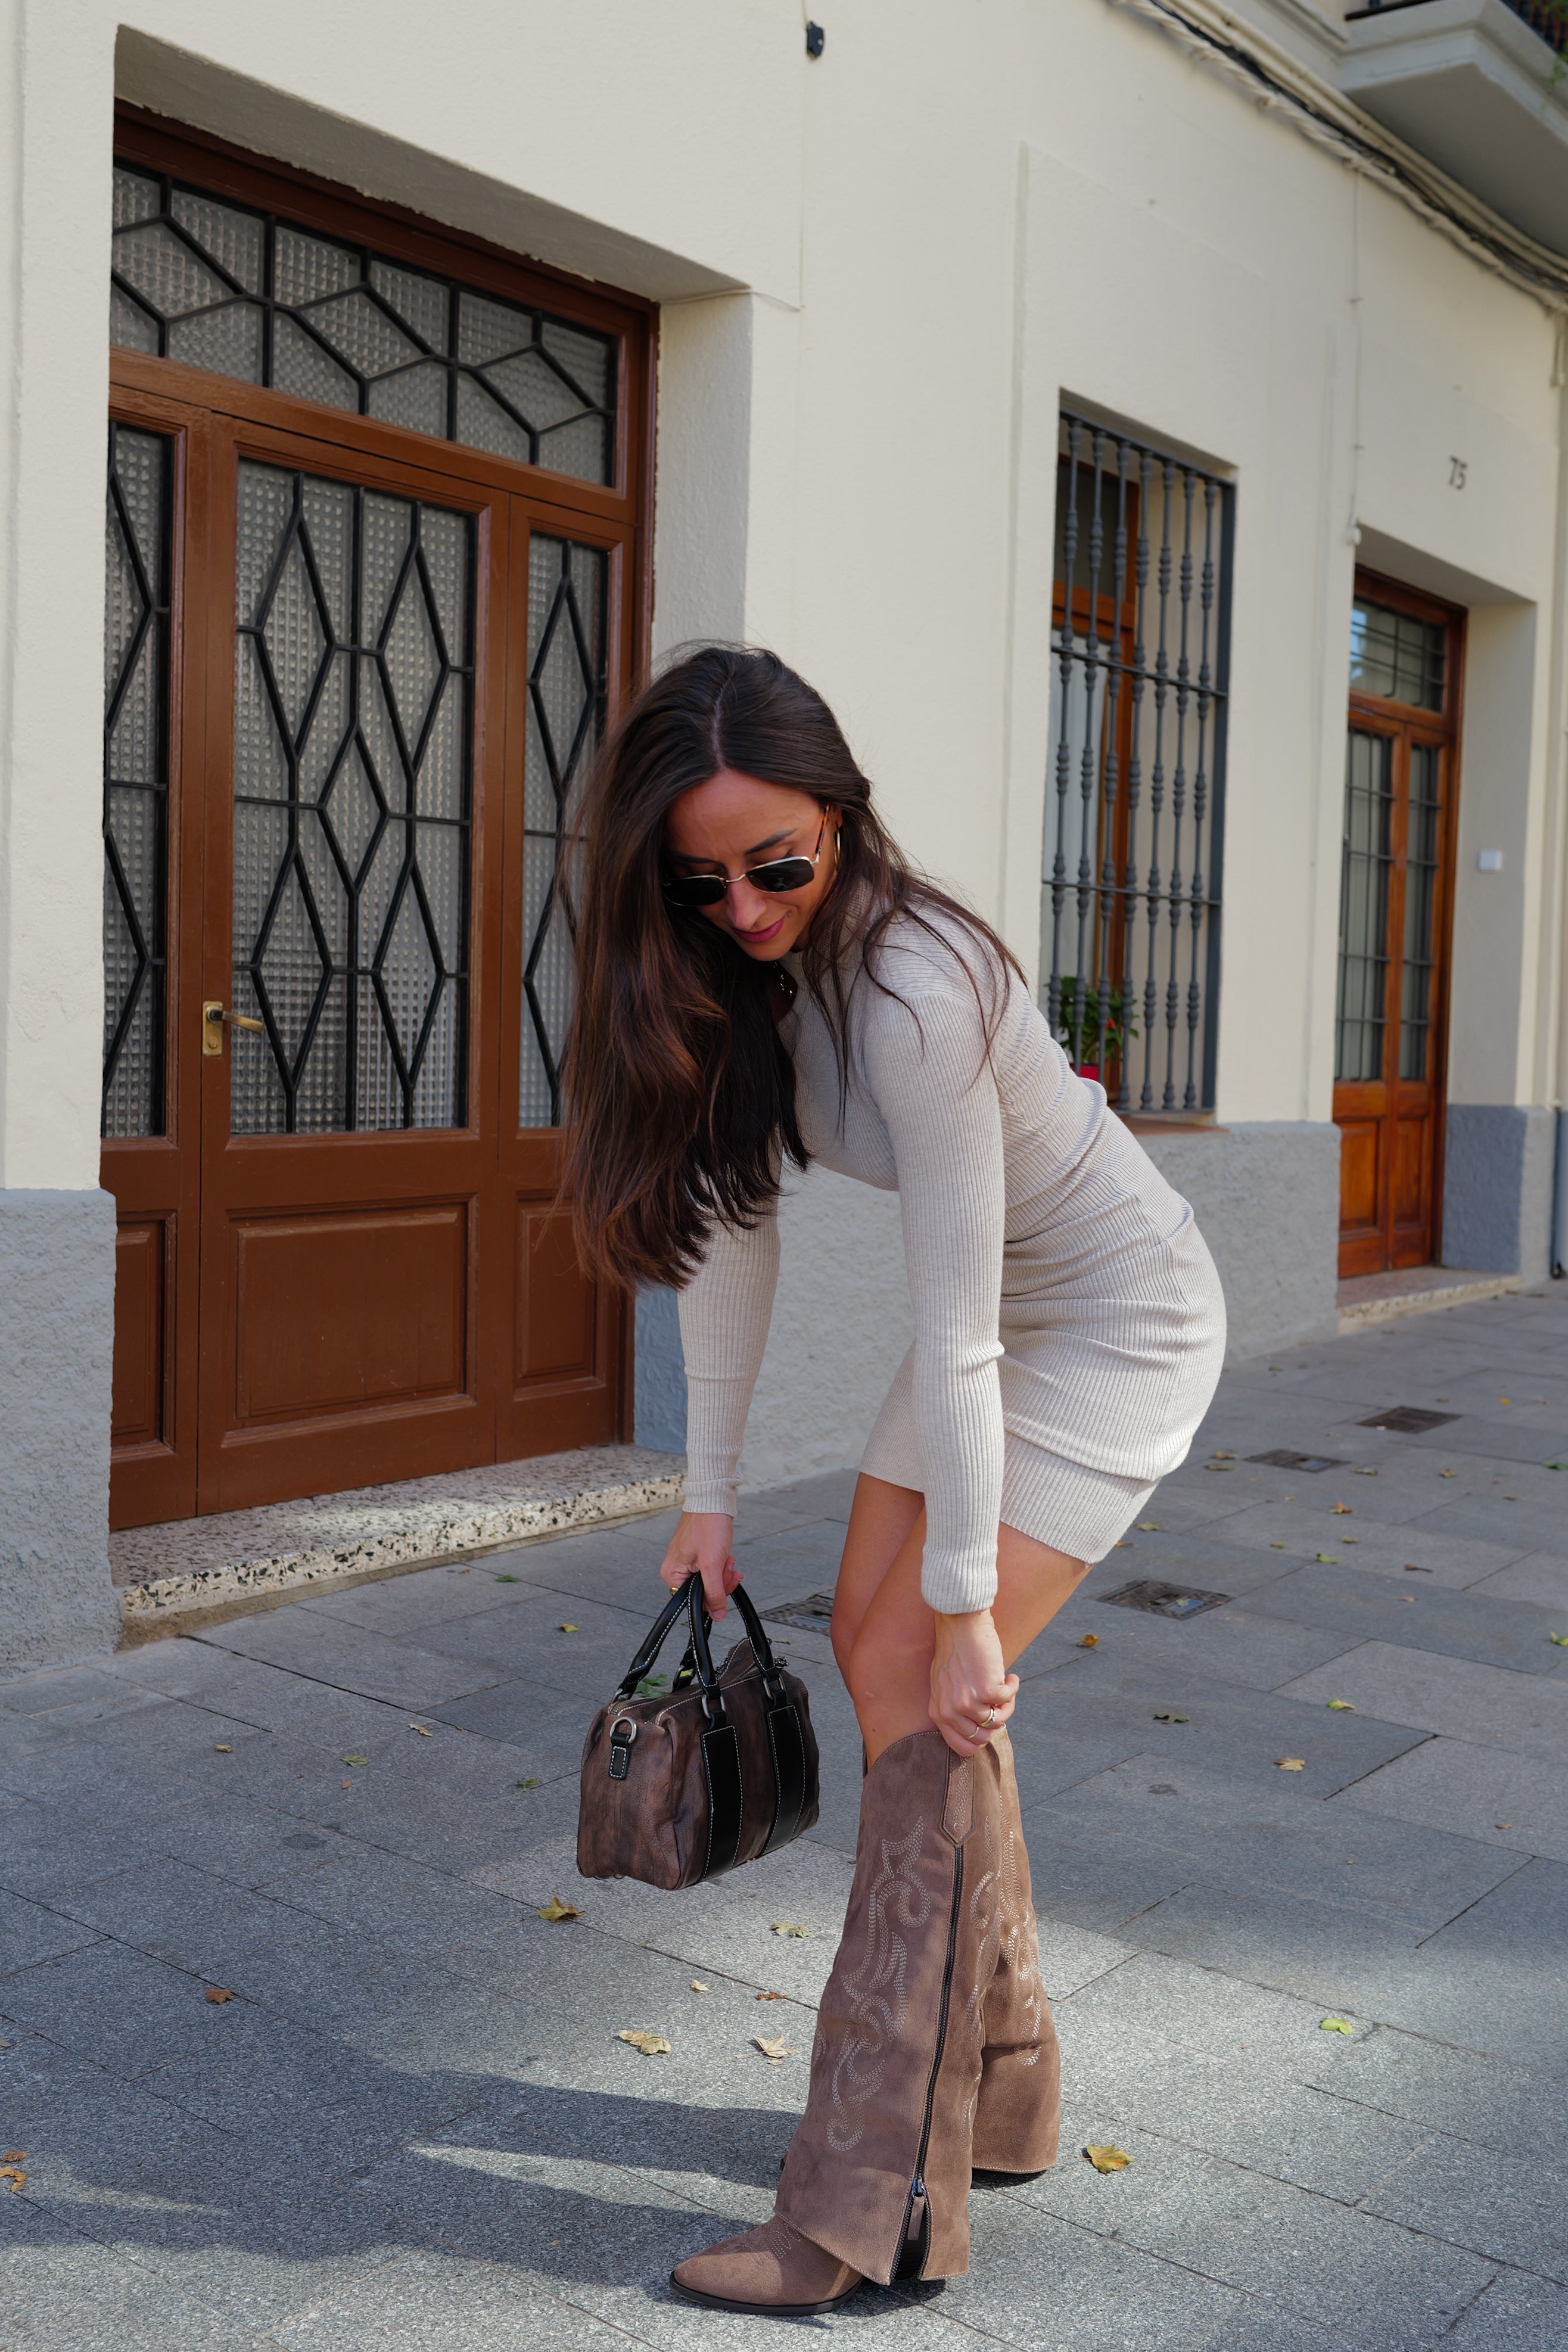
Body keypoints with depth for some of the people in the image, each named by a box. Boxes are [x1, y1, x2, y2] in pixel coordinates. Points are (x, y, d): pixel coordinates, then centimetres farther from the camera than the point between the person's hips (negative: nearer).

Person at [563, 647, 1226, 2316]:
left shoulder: (913, 991, -34)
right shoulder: (726, 973, -9)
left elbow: (954, 1336, -31)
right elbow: (728, 1222, -3)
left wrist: (964, 1609, -24)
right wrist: (711, 1492, -2)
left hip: (1124, 1321, -8)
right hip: (1007, 1309, 8)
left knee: (927, 1683, -14)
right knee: (871, 1641, 6)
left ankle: (877, 2207, -4)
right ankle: (1001, 2086, 23)